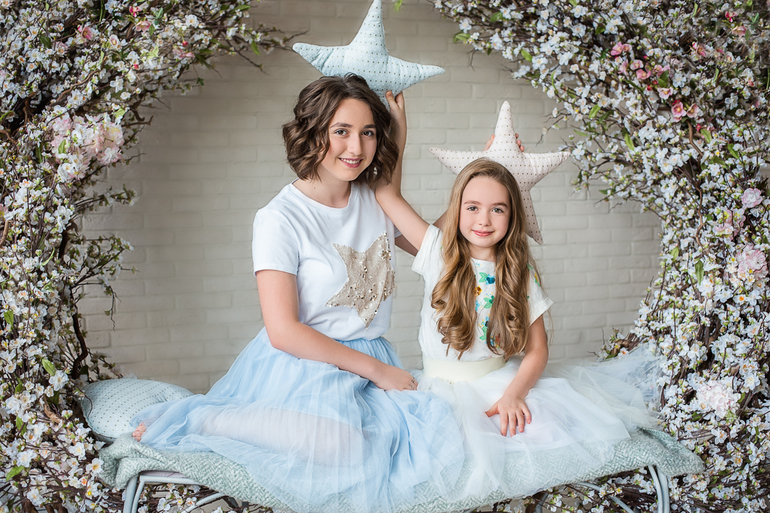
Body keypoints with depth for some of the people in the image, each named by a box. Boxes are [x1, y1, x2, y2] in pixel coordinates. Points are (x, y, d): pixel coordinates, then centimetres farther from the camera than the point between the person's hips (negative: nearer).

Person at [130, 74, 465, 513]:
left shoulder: (375, 201, 9)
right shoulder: (281, 218, -9)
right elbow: (284, 332, -13)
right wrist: (375, 369, -11)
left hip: (374, 359, 7)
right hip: (302, 366, -7)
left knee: (436, 433, -24)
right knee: (336, 444, -38)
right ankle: (196, 419, -14)